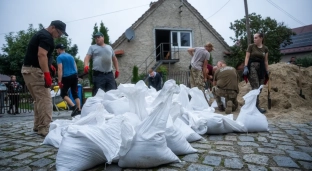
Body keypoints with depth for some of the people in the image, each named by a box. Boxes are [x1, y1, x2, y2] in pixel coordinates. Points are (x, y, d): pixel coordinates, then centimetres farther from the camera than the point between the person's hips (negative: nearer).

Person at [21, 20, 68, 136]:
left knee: (39, 99, 15)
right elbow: (41, 55, -24)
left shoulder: (41, 34, 21)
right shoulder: (46, 36, -11)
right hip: (34, 70, -10)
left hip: (28, 69, 10)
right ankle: (44, 129, -10)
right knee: (45, 99, -10)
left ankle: (37, 126, 20)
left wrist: (48, 65, 24)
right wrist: (47, 74, -27)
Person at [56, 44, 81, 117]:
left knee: (63, 94, 5)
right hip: (74, 76, 6)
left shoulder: (59, 57, -3)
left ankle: (73, 106, -12)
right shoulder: (71, 56, 18)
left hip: (67, 77, -6)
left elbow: (60, 69, -13)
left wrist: (59, 81, -15)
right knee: (75, 93, 9)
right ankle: (79, 110, 5)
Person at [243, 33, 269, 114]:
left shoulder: (265, 48, 11)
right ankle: (257, 106, -9)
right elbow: (247, 57, -1)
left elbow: (266, 61, 12)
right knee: (255, 87, -12)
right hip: (252, 67, -4)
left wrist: (267, 71, 9)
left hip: (261, 68, 5)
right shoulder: (251, 46, 1)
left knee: (259, 88, 4)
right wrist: (245, 67, -13)